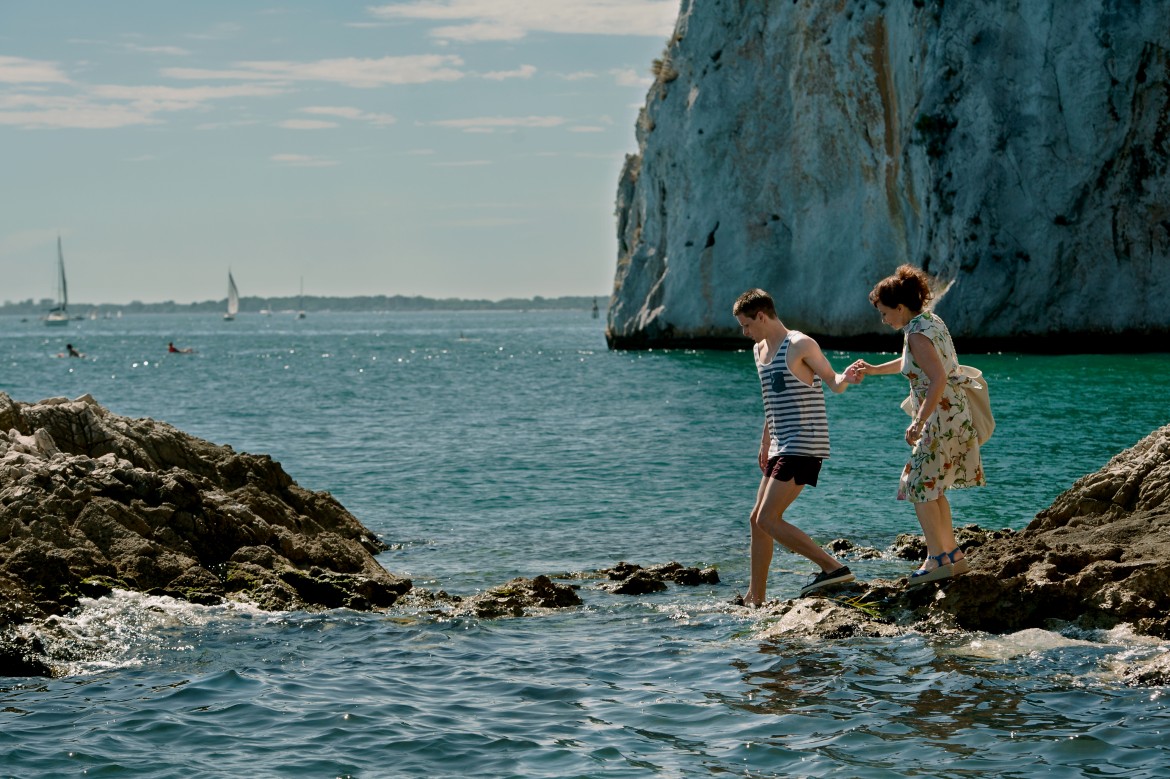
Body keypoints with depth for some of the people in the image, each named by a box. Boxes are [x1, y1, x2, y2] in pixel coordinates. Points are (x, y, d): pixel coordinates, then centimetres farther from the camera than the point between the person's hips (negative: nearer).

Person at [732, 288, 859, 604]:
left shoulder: (799, 345, -10)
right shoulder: (760, 350, 16)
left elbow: (834, 383, -10)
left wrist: (846, 377, -33)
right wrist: (765, 442, 31)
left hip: (804, 445, -10)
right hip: (782, 447, 10)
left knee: (768, 520, -16)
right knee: (757, 519, 13)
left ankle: (833, 567, -15)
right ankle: (755, 598, 20)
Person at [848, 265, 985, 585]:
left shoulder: (917, 334, -19)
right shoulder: (930, 320, 11)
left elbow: (938, 379, -29)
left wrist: (919, 423, -28)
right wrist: (874, 370, 29)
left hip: (941, 418, -10)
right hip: (955, 415, 10)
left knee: (920, 487, -3)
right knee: (932, 489, 16)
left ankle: (938, 559, -3)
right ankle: (953, 556, 19)